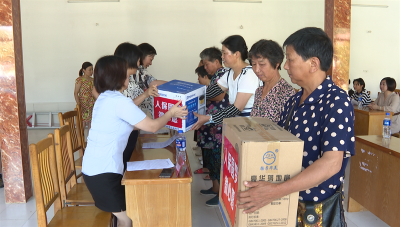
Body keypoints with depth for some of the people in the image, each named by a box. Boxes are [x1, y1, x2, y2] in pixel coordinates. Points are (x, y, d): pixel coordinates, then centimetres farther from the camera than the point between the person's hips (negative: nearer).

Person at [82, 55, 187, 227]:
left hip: (94, 166, 10)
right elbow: (152, 126, -14)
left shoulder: (105, 98, 10)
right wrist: (171, 114, 3)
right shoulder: (119, 101, -20)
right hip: (103, 172, -10)